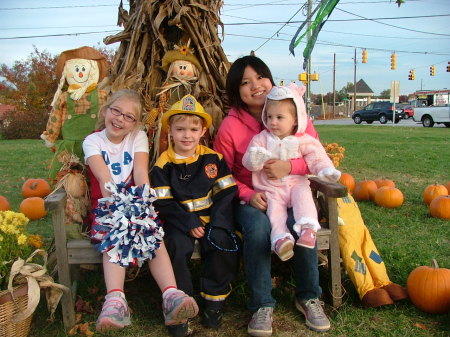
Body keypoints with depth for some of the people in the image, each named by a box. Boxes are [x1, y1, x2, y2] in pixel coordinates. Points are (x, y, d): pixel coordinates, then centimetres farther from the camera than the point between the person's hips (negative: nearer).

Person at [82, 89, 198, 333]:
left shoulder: (139, 137, 6)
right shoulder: (92, 141, 2)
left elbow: (141, 173, -9)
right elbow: (104, 179, -13)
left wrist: (143, 202, -26)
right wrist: (115, 206, -29)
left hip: (136, 205, 1)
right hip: (107, 207, -1)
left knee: (153, 234, -28)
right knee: (114, 233, -32)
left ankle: (171, 294, -43)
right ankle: (115, 299, -46)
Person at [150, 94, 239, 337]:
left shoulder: (213, 158, 4)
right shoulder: (163, 165, -1)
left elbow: (226, 192, 2)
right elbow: (163, 202, -6)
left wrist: (217, 222, -12)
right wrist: (189, 223, -17)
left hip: (211, 218, 1)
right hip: (179, 221, -1)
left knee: (222, 242, -25)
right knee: (177, 245, -29)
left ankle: (214, 300, -5)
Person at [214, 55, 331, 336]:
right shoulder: (230, 126, -4)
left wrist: (290, 167, -19)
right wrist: (248, 195, -17)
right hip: (250, 198, -1)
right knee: (258, 228, -34)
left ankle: (309, 297, -2)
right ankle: (262, 305, -14)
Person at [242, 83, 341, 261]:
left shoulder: (303, 140, 3)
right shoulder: (261, 139, 4)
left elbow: (316, 158, -1)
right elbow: (248, 161, -2)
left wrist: (326, 170, -22)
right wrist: (255, 159, -27)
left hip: (296, 184, 1)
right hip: (270, 189, 0)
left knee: (303, 195, -29)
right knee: (274, 207, -25)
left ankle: (307, 228, -37)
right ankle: (280, 238, -38)